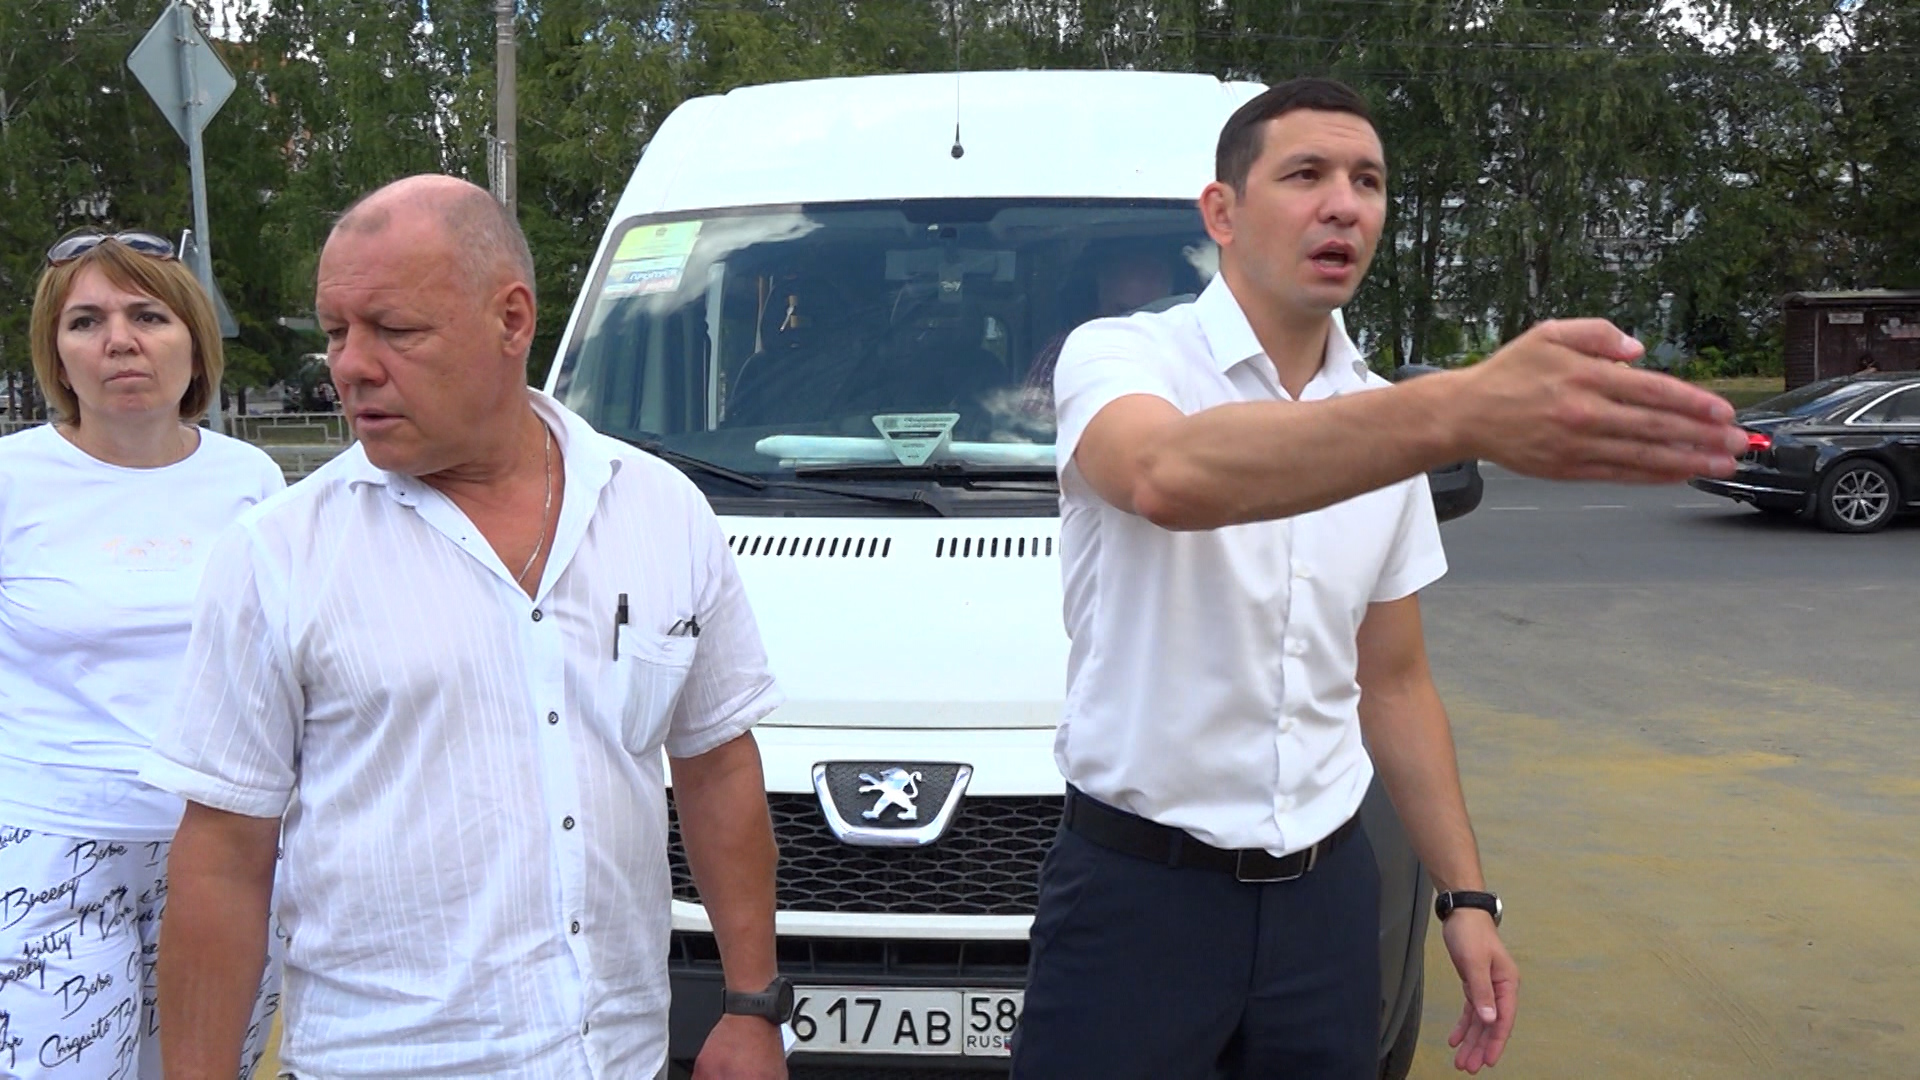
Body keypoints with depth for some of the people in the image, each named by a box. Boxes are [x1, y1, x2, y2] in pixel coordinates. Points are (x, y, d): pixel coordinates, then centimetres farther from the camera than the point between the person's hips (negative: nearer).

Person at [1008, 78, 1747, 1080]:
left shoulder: (1386, 418, 7)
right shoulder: (1122, 356, -11)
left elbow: (1393, 681, 14)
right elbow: (1170, 477, -37)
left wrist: (1466, 894, 9)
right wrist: (1461, 411, -49)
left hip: (1325, 891, 5)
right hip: (1137, 886, -5)